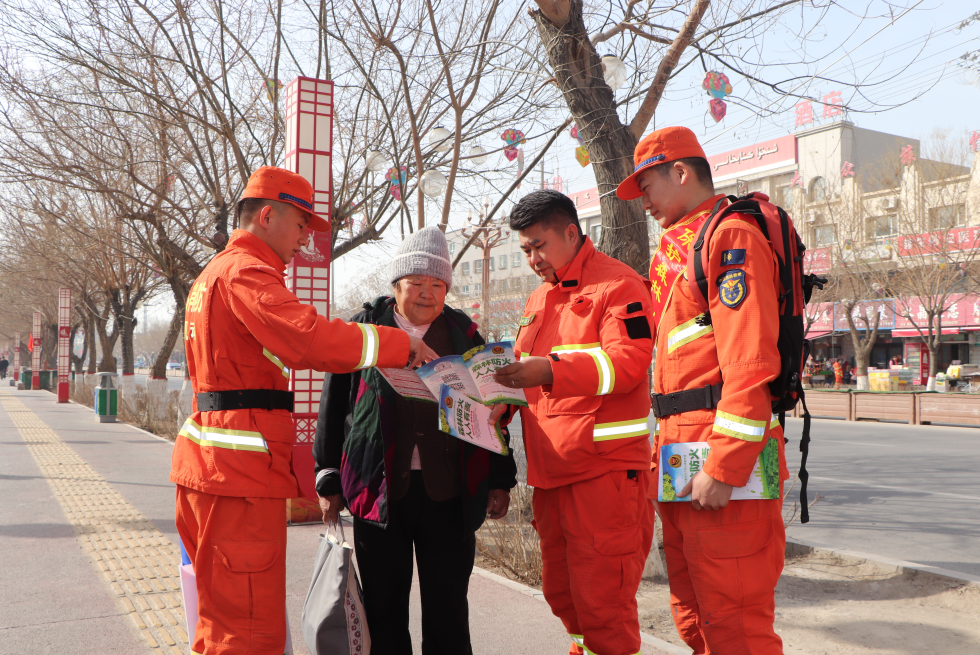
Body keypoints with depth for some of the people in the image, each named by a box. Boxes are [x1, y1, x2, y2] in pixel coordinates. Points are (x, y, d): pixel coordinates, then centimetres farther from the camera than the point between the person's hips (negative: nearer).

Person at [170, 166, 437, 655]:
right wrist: (400, 344, -17)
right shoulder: (247, 272, -12)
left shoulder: (213, 274, 23)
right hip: (241, 469, -11)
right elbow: (310, 338, -27)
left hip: (208, 463, 11)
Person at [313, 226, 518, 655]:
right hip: (380, 489, 0)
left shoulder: (464, 334, 10)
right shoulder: (364, 330, 6)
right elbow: (333, 408, 8)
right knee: (384, 609, 8)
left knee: (449, 608, 6)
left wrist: (500, 479, 9)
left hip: (448, 492, 1)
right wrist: (329, 480, 5)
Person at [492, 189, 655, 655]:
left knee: (600, 599, -4)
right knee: (560, 591, 17)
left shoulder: (617, 285, -6)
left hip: (605, 469, -8)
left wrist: (550, 370, -27)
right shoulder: (538, 300, 21)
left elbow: (627, 363, -17)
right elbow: (524, 369, 26)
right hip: (550, 473, 8)